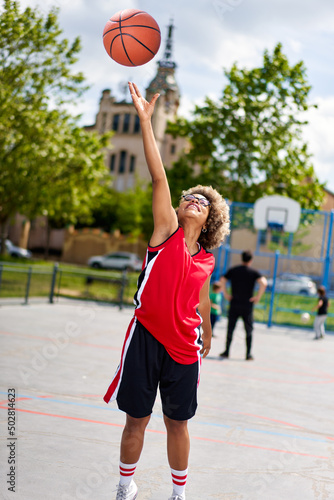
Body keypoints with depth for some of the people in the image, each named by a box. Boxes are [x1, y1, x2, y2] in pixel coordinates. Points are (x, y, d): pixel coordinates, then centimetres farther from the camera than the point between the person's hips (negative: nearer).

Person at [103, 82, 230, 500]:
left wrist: (208, 333, 34)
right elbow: (158, 177, -12)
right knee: (137, 418, 6)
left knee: (178, 422, 11)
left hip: (183, 347, 3)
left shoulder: (207, 261, 6)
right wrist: (145, 119, -20)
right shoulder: (167, 231, -3)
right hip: (146, 337, -3)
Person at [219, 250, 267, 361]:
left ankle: (227, 351, 10)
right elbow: (263, 283, -16)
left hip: (234, 304, 1)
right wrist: (258, 297, -8)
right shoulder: (254, 272, -1)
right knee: (249, 331, 9)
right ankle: (248, 354, 8)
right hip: (247, 306, -1)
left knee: (230, 329, 9)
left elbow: (222, 280, -5)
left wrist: (226, 294, 1)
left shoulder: (233, 270, 5)